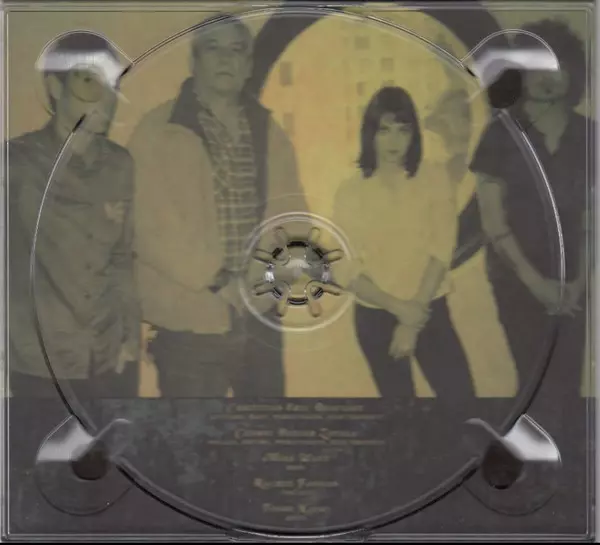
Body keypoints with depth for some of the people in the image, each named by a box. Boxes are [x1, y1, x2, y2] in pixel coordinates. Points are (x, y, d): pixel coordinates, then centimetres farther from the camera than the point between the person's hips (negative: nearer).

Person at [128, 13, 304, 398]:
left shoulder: (270, 133, 11)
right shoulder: (158, 131, -6)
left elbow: (291, 215, 7)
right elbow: (152, 230, -12)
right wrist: (218, 282, -16)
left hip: (261, 318, 5)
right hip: (191, 323, -5)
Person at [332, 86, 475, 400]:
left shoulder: (434, 179, -2)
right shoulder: (351, 192, -2)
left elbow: (442, 251, -9)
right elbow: (346, 271, -5)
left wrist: (413, 322, -14)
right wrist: (398, 307, -18)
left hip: (430, 311, 0)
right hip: (375, 317, 0)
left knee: (459, 394, -4)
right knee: (397, 395, 11)